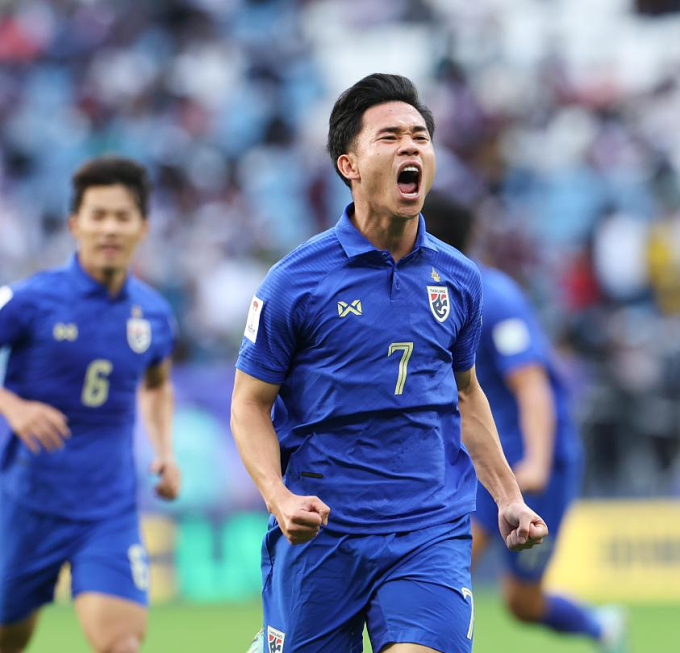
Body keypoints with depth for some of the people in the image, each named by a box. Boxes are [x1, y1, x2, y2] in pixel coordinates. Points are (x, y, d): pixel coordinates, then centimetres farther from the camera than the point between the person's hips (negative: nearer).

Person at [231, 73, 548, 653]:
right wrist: (279, 498, -15)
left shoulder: (458, 278, 7)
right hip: (320, 533, -2)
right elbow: (250, 404, 0)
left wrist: (508, 497, 16)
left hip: (431, 533, 2)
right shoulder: (295, 280, -5)